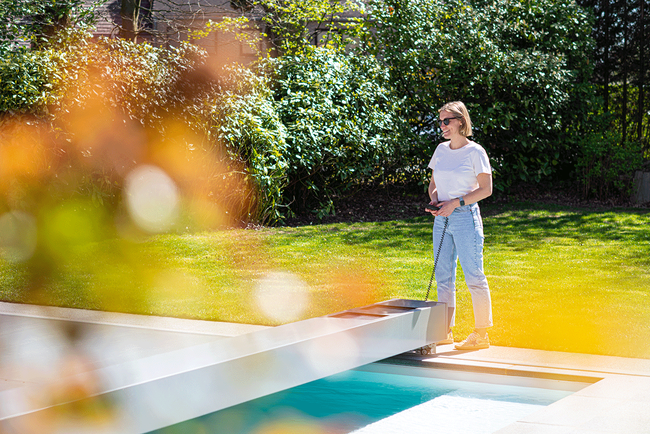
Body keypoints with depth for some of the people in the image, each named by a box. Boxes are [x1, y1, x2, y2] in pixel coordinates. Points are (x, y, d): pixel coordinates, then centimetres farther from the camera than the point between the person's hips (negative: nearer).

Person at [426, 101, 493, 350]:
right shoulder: (441, 150, 12)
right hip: (442, 219, 7)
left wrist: (455, 203, -15)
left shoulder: (475, 152, -6)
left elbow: (486, 189, -9)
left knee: (474, 277, -3)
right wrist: (434, 199, -1)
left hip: (465, 217, -6)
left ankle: (481, 334, 4)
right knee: (443, 276, 9)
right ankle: (445, 331, 17)